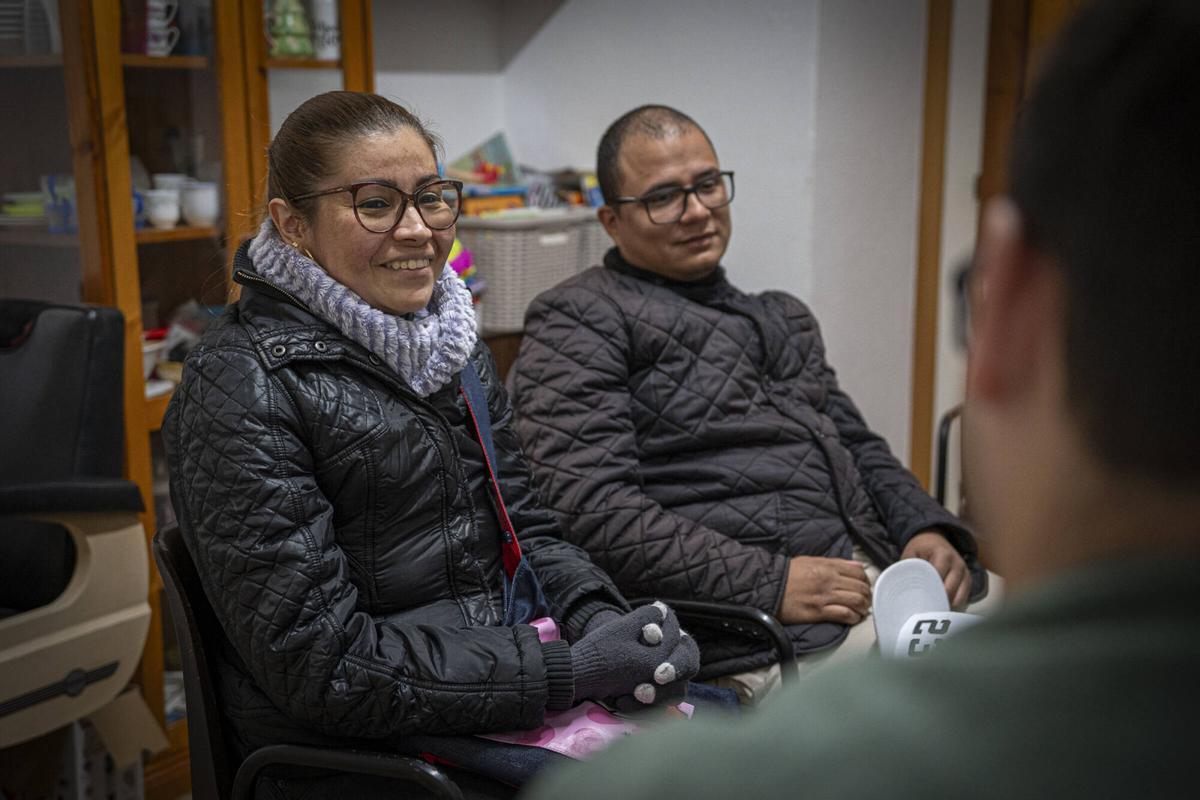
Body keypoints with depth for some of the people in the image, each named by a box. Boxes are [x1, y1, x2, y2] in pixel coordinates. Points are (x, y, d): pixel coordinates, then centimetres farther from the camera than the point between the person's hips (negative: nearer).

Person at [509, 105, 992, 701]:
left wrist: (926, 528, 6)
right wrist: (769, 583, -17)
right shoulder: (576, 322, 1)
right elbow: (587, 507, -12)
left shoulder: (784, 319, 27)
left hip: (878, 572, 8)